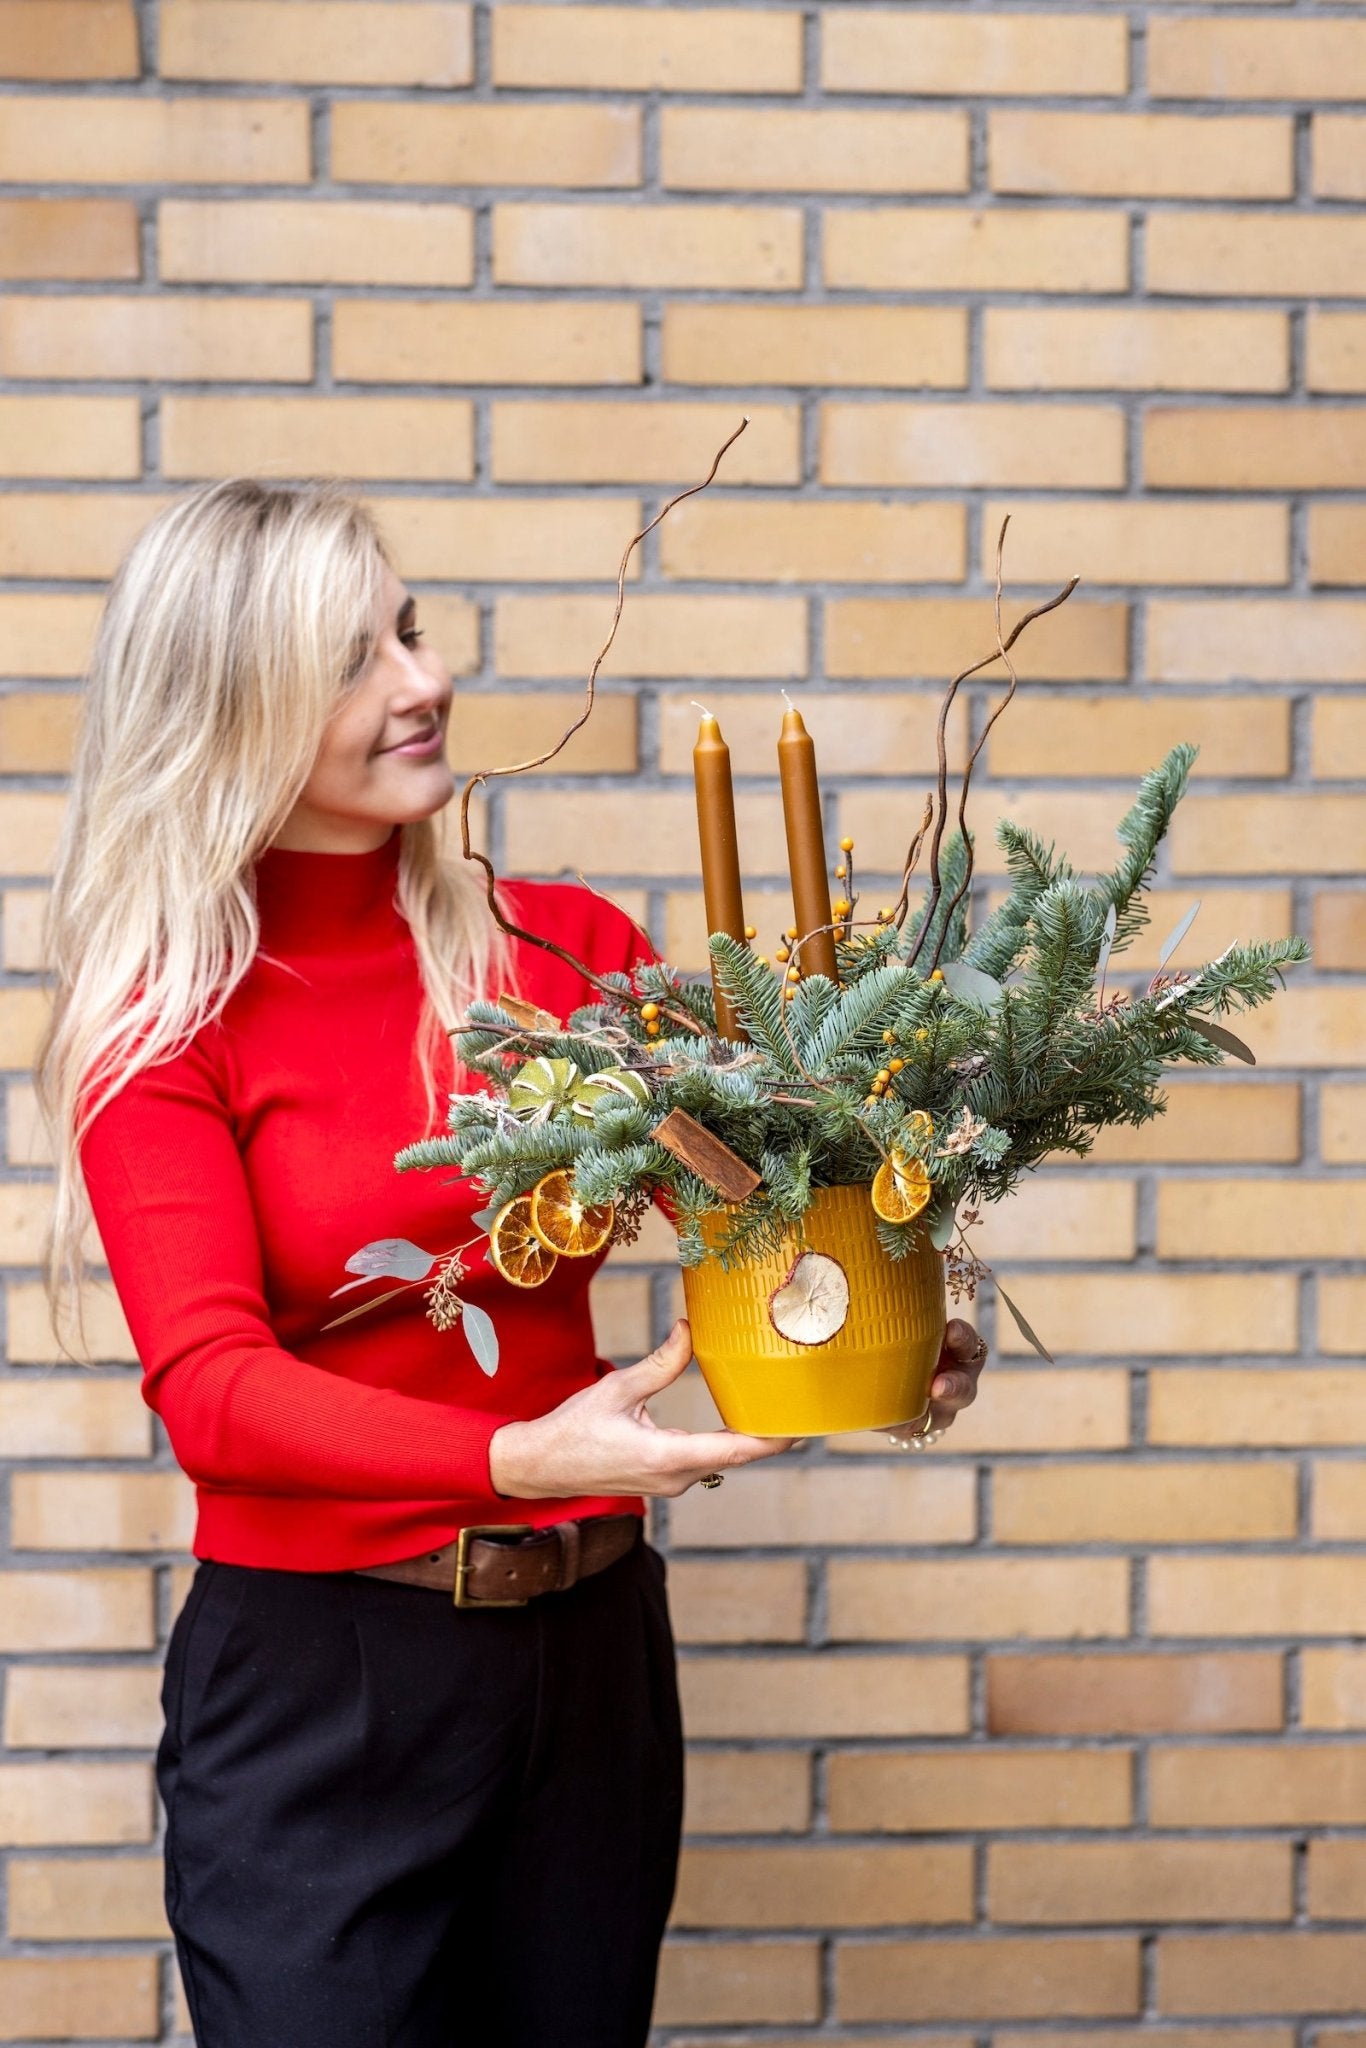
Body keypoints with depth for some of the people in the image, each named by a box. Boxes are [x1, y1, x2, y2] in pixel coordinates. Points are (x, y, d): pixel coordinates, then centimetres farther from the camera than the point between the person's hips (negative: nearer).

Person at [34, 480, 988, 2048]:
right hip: (315, 1673, -3)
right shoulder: (166, 1018, -8)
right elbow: (210, 1390, -18)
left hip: (591, 1646, 4)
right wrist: (521, 1461, -32)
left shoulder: (565, 946, 1)